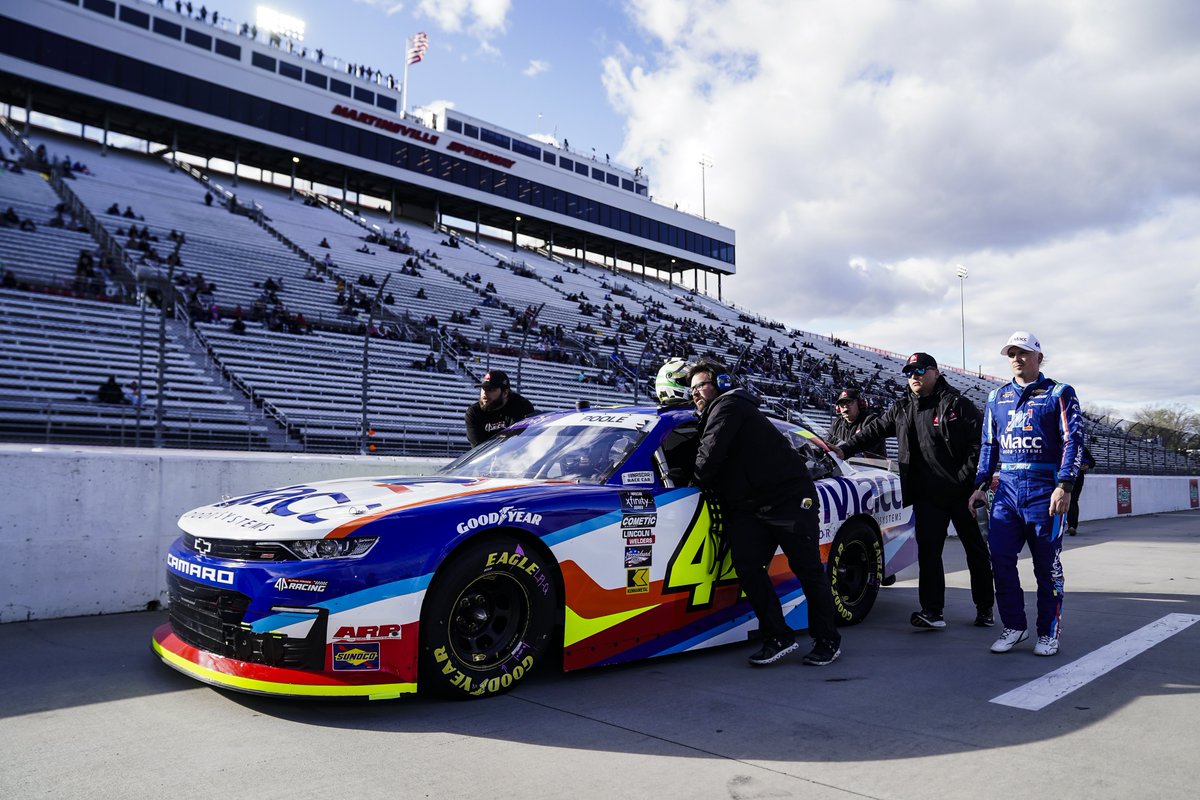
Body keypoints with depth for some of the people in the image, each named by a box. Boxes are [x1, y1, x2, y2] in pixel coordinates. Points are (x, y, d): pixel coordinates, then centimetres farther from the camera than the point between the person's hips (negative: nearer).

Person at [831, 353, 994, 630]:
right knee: (928, 551, -1)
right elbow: (874, 429, 15)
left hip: (962, 492, -4)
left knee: (976, 551, 10)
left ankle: (985, 608, 24)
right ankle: (932, 612, 2)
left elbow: (978, 445, -12)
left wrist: (965, 480, -18)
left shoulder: (957, 404, -7)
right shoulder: (901, 409, 10)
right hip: (926, 494, 4)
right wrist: (845, 448, 6)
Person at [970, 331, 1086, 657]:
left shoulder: (1059, 394, 1)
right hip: (1007, 489, 4)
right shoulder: (997, 397, 15)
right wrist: (981, 485, 12)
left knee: (1047, 564, 3)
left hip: (1045, 490, -4)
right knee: (1000, 559, 0)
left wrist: (1065, 486, -16)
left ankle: (1048, 632, 16)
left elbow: (1073, 441, -6)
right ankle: (1014, 626, 14)